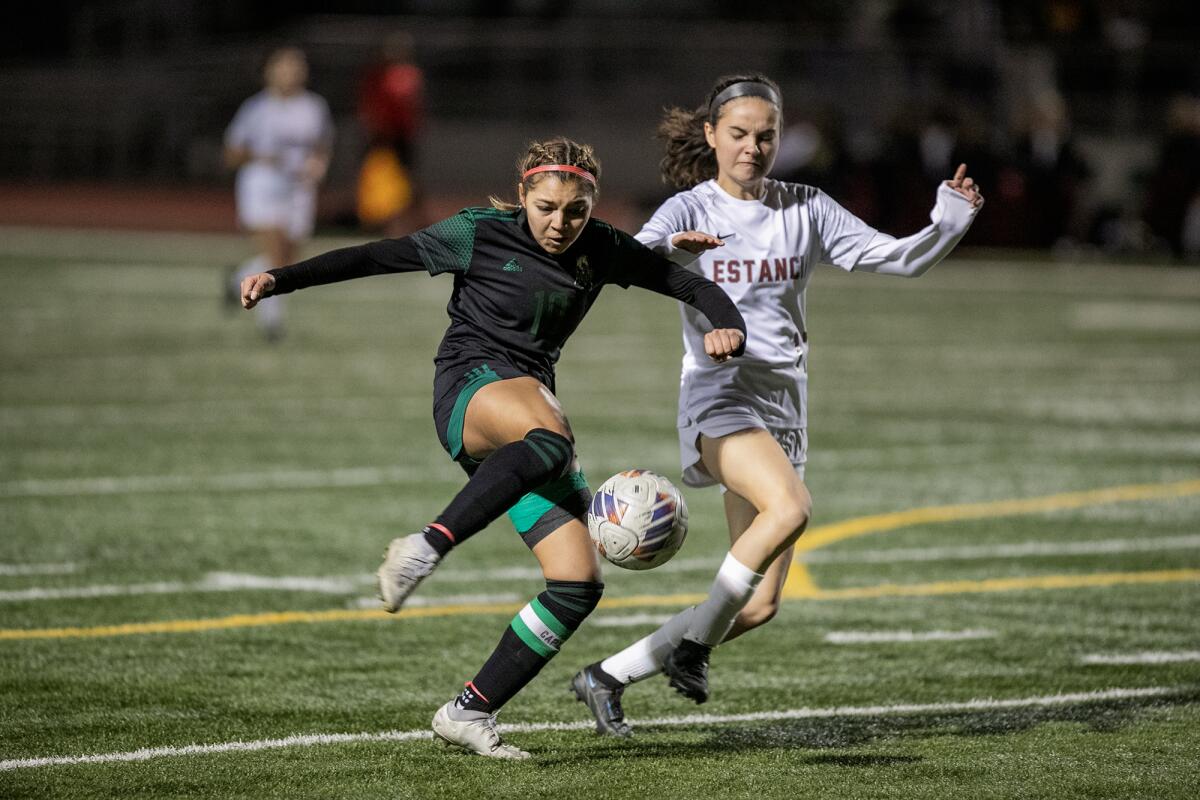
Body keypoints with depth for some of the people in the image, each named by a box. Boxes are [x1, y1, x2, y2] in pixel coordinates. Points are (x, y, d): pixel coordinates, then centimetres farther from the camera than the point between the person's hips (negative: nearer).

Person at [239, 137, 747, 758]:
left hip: (534, 402, 6)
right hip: (470, 387, -6)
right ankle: (428, 545, -51)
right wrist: (282, 279, -7)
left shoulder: (601, 251, 10)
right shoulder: (480, 235, -2)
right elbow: (376, 257, 0)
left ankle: (468, 713, -1)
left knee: (578, 584, -8)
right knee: (549, 434, -43)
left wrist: (728, 326, -9)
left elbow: (693, 285, 13)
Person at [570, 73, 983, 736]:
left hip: (783, 403, 5)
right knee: (790, 507, -35)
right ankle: (694, 643, -20)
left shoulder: (806, 211, 10)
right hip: (719, 395, -5)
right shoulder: (689, 210, -1)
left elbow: (897, 258, 8)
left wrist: (948, 223, -10)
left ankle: (606, 677, 11)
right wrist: (667, 250, -41)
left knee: (759, 606, -1)